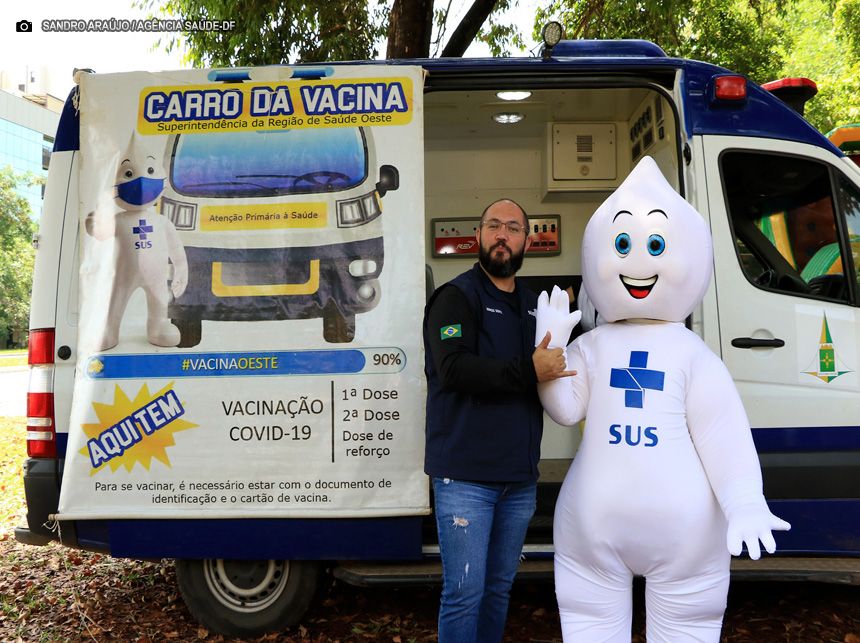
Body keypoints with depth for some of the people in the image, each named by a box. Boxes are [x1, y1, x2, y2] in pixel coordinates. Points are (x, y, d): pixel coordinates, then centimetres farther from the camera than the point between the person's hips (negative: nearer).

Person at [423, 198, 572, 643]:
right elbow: (454, 369, -20)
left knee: (499, 589, 17)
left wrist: (559, 368, 5)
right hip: (465, 476, -6)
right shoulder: (456, 296, -5)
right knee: (465, 593, -2)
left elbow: (552, 367, 26)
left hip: (520, 477, 7)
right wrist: (528, 371, -20)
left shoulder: (533, 304, 17)